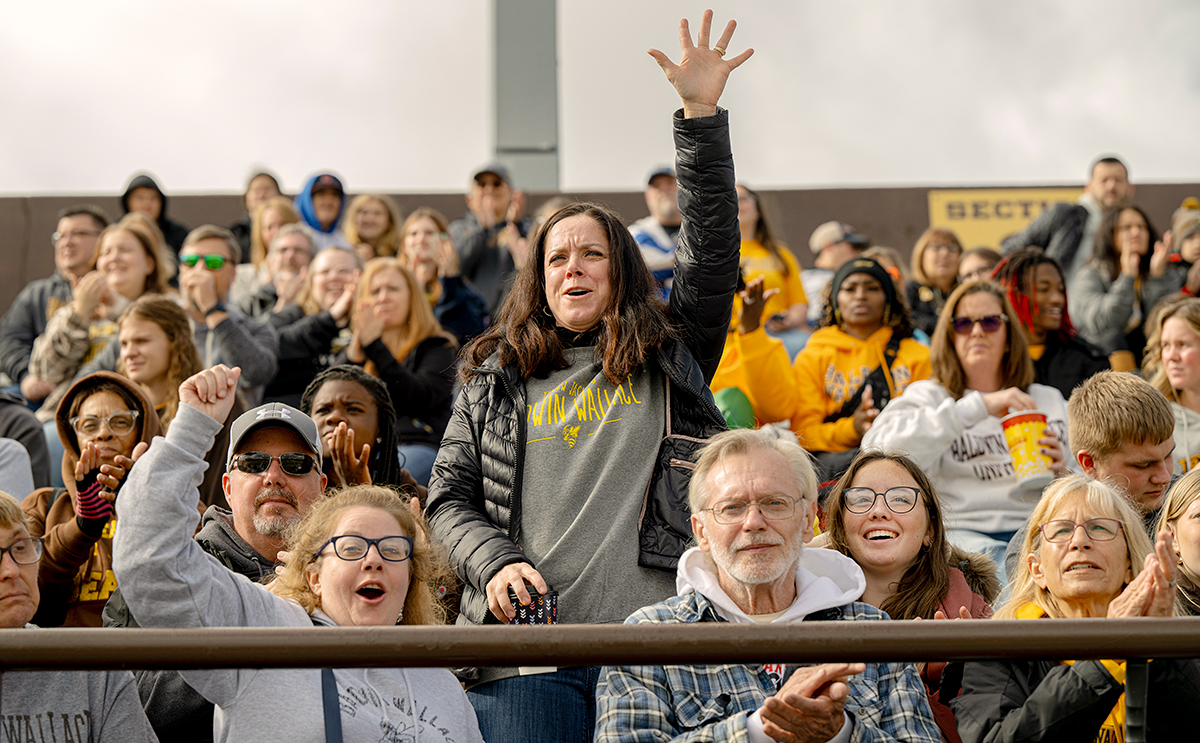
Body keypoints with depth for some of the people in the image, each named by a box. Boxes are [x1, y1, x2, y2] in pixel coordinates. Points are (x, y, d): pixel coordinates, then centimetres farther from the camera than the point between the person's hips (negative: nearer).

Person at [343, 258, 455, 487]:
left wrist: (375, 346, -9)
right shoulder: (354, 345, 26)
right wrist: (353, 355, -7)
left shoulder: (437, 347, 13)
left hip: (419, 446, -3)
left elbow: (419, 399, -8)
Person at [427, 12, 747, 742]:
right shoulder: (497, 378, 17)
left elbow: (714, 253, 2)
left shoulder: (672, 354, 14)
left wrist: (702, 114, -5)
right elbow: (450, 495, 15)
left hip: (652, 637, -1)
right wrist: (493, 563, -6)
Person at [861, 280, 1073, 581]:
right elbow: (878, 447, -8)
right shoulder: (929, 396, 16)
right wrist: (979, 406, -12)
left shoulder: (1050, 401, 27)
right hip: (962, 531, -3)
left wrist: (1061, 473, -1)